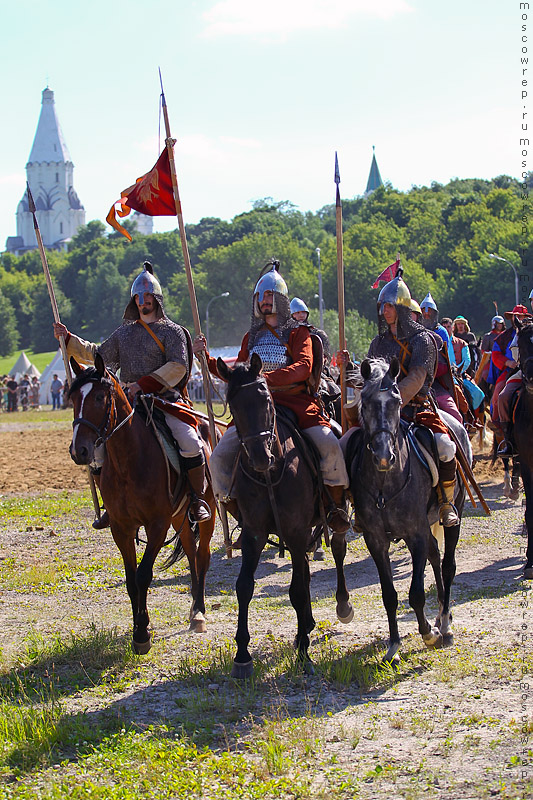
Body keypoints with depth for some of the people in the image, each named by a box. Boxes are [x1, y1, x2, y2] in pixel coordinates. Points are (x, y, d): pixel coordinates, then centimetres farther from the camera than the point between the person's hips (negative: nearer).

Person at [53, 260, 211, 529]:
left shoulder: (171, 331, 2)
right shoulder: (124, 332, 18)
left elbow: (178, 366, -11)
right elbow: (101, 355, 22)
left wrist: (144, 383, -21)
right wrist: (68, 338, 15)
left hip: (164, 400, -5)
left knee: (189, 442, -25)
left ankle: (197, 500, -8)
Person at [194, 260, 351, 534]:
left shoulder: (298, 332, 7)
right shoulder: (251, 337, 21)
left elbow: (304, 366, -11)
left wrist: (268, 377, -26)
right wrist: (205, 356, 15)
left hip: (295, 402, -4)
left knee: (329, 445, -27)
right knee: (220, 457, -14)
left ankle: (337, 505, -5)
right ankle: (242, 516, 1)